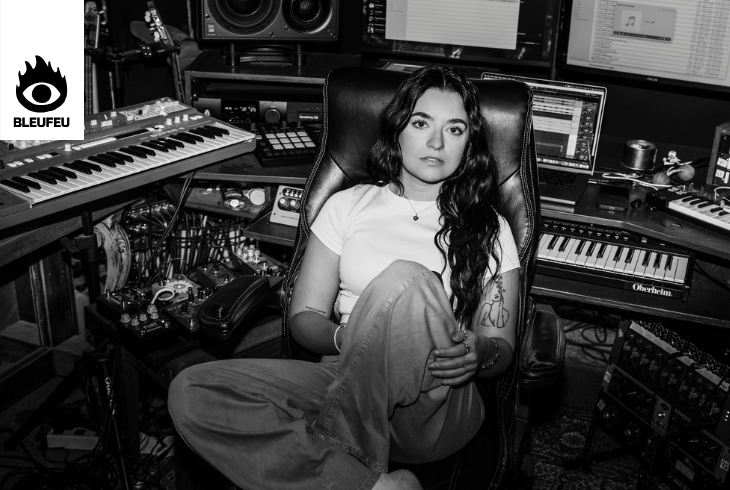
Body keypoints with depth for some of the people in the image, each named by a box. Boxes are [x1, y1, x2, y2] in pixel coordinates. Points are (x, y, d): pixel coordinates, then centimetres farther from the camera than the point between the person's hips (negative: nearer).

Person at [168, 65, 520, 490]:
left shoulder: (489, 229, 11)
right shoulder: (347, 205, 14)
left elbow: (503, 349, 9)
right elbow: (304, 318, 9)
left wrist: (479, 354, -17)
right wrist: (347, 339, -15)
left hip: (436, 410, -2)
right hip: (342, 380, 2)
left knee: (404, 279, -34)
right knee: (190, 393, -23)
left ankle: (328, 452, -20)